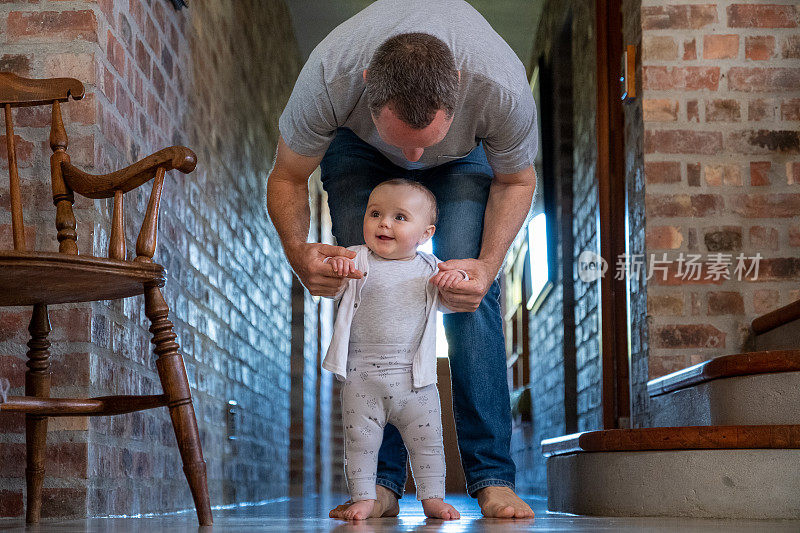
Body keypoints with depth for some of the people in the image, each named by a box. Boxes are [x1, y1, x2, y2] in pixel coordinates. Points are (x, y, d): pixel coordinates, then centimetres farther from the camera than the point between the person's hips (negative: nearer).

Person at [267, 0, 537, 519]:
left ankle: (493, 477, -13)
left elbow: (516, 181, -18)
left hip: (466, 154, 0)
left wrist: (489, 264, -36)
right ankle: (381, 482, -10)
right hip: (358, 147, 1)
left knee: (471, 289, -19)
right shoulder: (327, 79, -42)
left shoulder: (504, 88, -42)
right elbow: (287, 178, -21)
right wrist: (298, 251, -42)